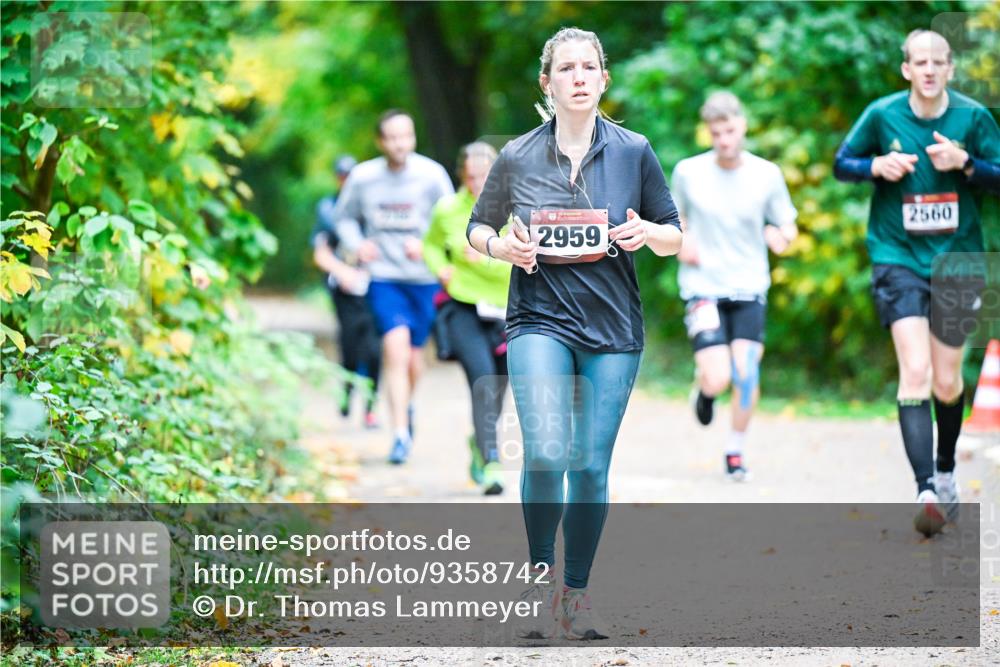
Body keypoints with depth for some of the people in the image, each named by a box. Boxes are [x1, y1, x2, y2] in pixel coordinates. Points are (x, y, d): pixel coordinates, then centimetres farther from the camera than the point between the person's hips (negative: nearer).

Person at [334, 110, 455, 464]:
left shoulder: (431, 175, -8)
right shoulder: (362, 178, -4)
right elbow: (345, 216, 13)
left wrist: (426, 245, -16)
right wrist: (356, 245, -6)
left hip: (424, 278, 1)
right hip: (384, 277, -1)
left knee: (413, 355, 12)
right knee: (396, 345, -19)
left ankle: (405, 405, 45)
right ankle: (401, 432, -14)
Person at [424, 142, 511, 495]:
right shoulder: (447, 210, -4)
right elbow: (431, 244, 16)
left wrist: (484, 259, -27)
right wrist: (440, 268, -3)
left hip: (505, 310, 1)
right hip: (462, 309, -1)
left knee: (498, 387, 14)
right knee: (482, 379, -20)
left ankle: (480, 442, 44)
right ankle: (490, 463, -22)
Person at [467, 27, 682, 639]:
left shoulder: (633, 152, 3)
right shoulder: (516, 158, 2)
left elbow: (674, 238, 10)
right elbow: (478, 229, 14)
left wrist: (648, 233, -13)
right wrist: (502, 246, -8)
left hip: (614, 330, 1)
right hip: (539, 321, -1)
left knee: (591, 467, 3)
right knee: (546, 454, -20)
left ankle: (577, 595, 18)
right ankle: (539, 573, 2)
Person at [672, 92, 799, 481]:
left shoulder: (767, 175, -2)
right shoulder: (688, 172, -3)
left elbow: (787, 226, 7)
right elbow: (675, 215, 15)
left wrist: (782, 236, -16)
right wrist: (680, 242, -5)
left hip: (749, 288, 1)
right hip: (703, 286, -1)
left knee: (746, 370, -10)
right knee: (718, 379, -13)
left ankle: (735, 451, 10)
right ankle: (704, 389, 26)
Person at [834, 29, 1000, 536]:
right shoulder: (882, 115, -3)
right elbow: (842, 163, 9)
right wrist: (877, 166, -12)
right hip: (898, 258, -1)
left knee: (947, 382, 11)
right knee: (914, 370, -18)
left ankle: (946, 472, 38)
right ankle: (927, 491, -24)